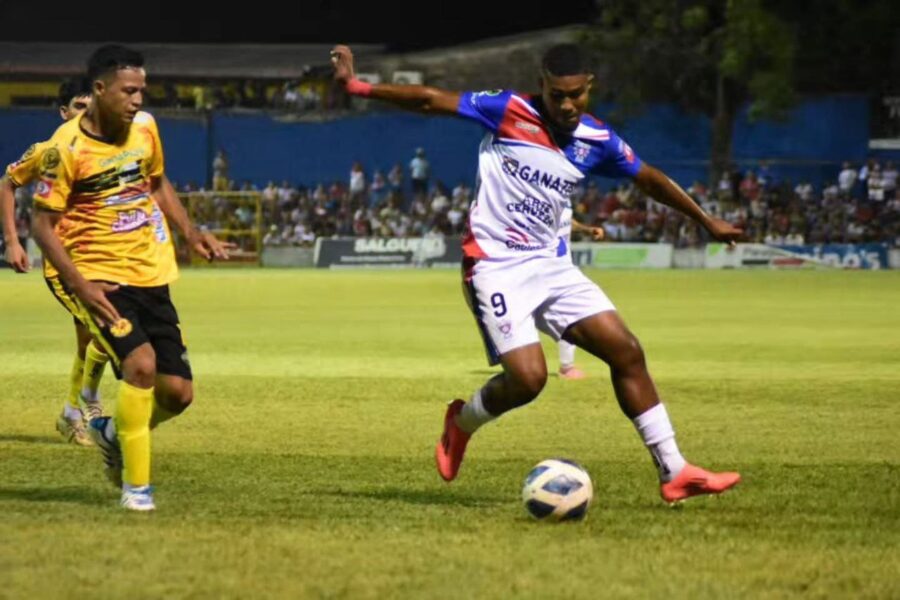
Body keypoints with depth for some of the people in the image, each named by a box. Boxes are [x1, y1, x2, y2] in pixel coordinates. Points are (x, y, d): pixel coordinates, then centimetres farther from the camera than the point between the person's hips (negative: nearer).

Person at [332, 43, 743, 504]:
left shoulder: (596, 141, 5)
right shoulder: (509, 112, -10)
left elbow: (649, 179, 21)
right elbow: (430, 100, -11)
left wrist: (705, 220, 28)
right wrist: (357, 86, -18)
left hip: (548, 264, 6)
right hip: (495, 266, -6)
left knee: (626, 352, -2)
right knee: (528, 377, -20)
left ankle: (674, 473, 4)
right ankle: (461, 422, 14)